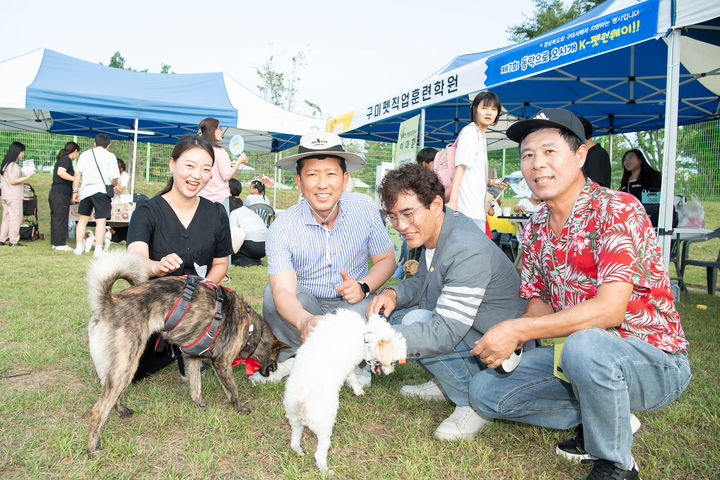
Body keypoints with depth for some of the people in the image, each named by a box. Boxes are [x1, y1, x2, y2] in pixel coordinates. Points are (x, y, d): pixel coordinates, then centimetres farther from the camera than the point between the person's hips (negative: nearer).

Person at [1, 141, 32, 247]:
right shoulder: (14, 165, -15)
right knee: (16, 217, -3)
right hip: (14, 197, -9)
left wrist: (21, 185, 21)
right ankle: (13, 241, -1)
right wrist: (27, 177, -15)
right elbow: (13, 181, -19)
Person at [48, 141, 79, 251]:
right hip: (61, 194, -10)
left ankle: (54, 243, 17)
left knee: (55, 219, 12)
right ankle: (60, 244, -4)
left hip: (54, 193, 10)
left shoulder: (60, 159, 20)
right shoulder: (66, 159, -8)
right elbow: (60, 172, -23)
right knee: (61, 219, -6)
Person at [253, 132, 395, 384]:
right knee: (271, 293, -30)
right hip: (305, 305, 0)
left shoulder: (365, 208, -12)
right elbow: (284, 290, -31)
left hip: (351, 303, 1)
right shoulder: (282, 229, -19)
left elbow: (386, 260, 0)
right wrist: (305, 321, -54)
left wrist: (363, 287, -22)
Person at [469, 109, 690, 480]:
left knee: (584, 346, -40)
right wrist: (513, 334, -14)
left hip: (654, 361, -6)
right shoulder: (535, 229, 4)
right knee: (483, 390, -3)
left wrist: (517, 329, -28)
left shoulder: (618, 210, -19)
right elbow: (538, 301, 8)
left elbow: (609, 310, -29)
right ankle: (607, 418, 4)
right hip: (570, 351, 7)